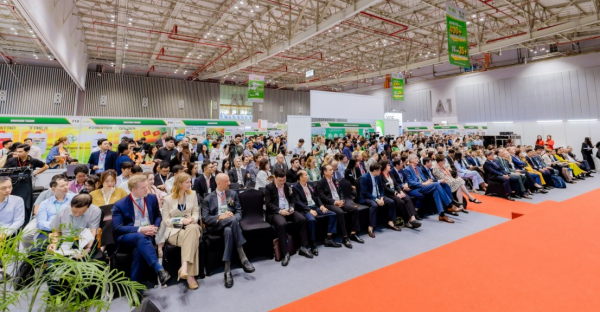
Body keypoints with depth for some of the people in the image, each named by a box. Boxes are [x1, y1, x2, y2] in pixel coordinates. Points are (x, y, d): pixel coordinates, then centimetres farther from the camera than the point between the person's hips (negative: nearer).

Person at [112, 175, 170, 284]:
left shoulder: (152, 198, 8)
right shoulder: (120, 205, -2)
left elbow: (158, 216, 18)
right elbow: (117, 228, -9)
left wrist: (155, 227, -5)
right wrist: (139, 230, -20)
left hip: (147, 235, 2)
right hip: (126, 237, -2)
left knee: (139, 249, -33)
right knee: (140, 237, -38)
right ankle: (159, 269, -49)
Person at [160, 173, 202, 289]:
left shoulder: (192, 195, 10)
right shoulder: (168, 199, 0)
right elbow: (166, 220, -2)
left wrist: (192, 219, -12)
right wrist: (182, 220, -17)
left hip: (190, 226, 3)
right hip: (174, 230, -2)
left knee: (193, 229, -37)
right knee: (192, 238, -34)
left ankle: (184, 268, -41)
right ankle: (190, 274, -33)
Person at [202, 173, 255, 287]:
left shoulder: (233, 194, 15)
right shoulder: (208, 199, 8)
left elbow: (239, 212, 10)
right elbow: (205, 218, 0)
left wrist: (234, 217, -13)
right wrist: (220, 217, -16)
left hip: (230, 224, 3)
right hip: (216, 225, -2)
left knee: (228, 231, -36)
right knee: (232, 220, -36)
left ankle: (227, 270, -34)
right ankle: (243, 258, -34)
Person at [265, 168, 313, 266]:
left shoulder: (287, 186, 15)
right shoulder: (269, 187, -1)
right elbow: (268, 203, -8)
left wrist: (291, 208, -4)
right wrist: (280, 210, -19)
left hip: (288, 210, 5)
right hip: (275, 212, -5)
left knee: (302, 219, -20)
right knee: (281, 224, -37)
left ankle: (303, 247, -9)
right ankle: (285, 253, -27)